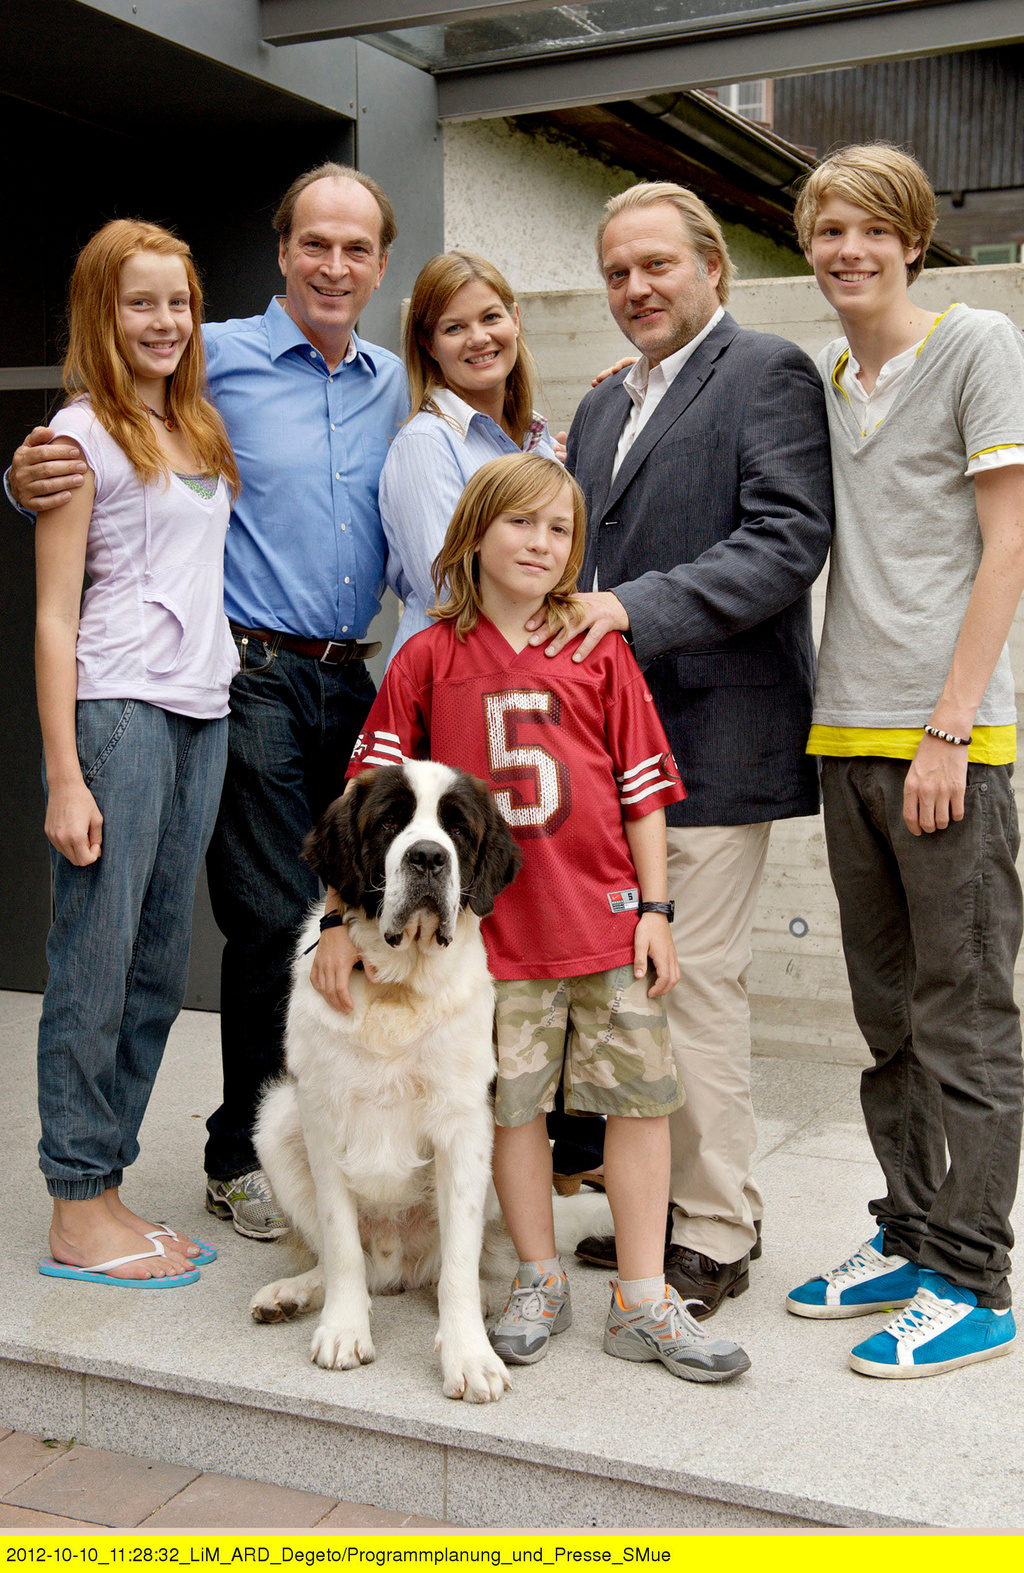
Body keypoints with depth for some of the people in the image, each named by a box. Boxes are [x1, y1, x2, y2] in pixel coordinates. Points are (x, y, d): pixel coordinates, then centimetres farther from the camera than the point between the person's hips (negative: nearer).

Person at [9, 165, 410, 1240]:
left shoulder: (395, 387, 14)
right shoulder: (216, 357, -1)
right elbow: (100, 445, 0)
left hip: (355, 685, 5)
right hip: (254, 678, -5)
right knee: (274, 921, -6)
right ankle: (244, 1156, 11)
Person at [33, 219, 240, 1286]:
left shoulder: (196, 427, 18)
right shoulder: (81, 436, -3)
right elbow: (54, 616, -8)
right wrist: (64, 776, -14)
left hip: (202, 715, 7)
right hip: (114, 713, -7)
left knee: (159, 965, 9)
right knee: (96, 962, -4)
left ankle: (106, 1193, 18)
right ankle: (76, 1217, 6)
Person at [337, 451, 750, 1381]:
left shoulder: (599, 649, 3)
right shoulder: (429, 657, 3)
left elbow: (643, 787, 4)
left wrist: (654, 909, 0)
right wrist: (343, 900, -2)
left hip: (606, 915, 1)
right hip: (494, 922, 0)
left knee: (638, 1094, 3)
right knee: (514, 1101, 7)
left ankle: (643, 1303, 14)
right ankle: (540, 1285, 25)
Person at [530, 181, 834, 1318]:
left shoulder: (768, 374, -2)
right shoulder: (602, 407, 23)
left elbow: (790, 542, -14)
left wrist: (638, 609, -20)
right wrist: (566, 620, 7)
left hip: (709, 737, -8)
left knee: (693, 983, -6)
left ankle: (715, 1234, 6)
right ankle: (659, 1204, 23)